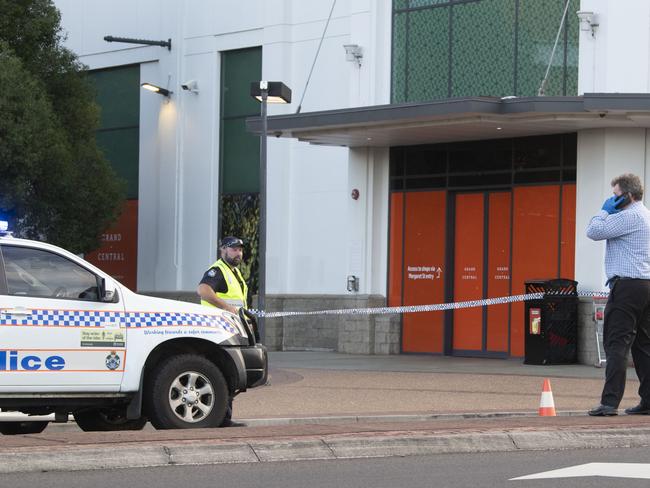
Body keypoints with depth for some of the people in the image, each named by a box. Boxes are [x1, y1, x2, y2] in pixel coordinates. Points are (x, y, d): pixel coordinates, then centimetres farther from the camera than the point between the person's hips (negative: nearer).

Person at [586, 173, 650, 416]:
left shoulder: (629, 216, -11)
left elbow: (594, 231, -12)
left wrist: (605, 210, 0)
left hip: (627, 285, -10)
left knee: (617, 343, -11)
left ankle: (610, 402, -16)